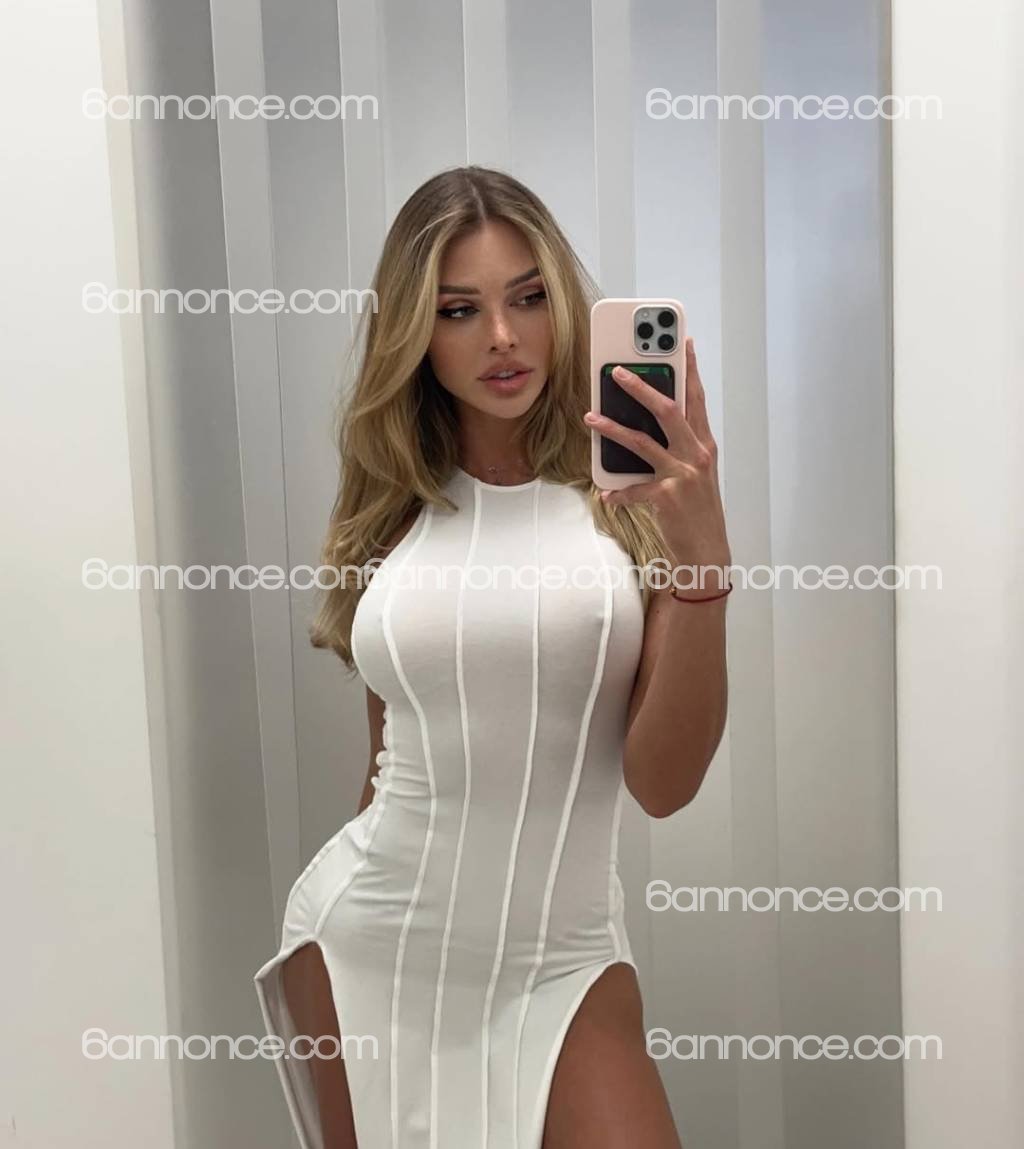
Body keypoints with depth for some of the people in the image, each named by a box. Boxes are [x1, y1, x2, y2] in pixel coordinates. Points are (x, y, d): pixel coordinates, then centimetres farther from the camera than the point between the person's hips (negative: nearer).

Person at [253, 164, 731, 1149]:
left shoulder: (633, 493, -7)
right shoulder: (391, 508, 1)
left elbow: (663, 783, -14)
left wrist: (703, 556, -25)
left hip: (561, 959, -2)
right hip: (364, 943, 3)